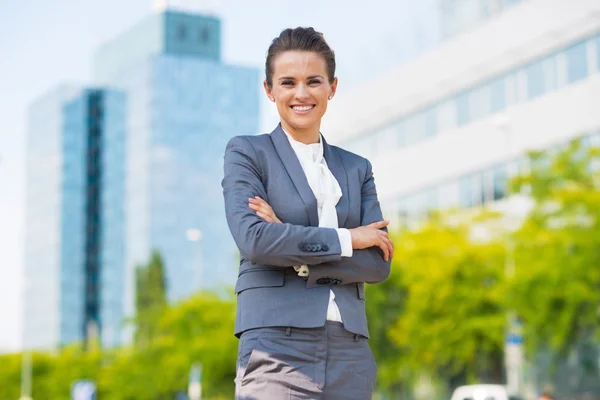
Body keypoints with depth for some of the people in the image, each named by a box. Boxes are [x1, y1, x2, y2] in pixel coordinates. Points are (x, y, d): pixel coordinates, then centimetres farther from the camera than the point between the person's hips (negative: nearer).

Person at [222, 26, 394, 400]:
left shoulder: (357, 169, 17)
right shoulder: (247, 153, 6)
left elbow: (379, 264, 5)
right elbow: (253, 239, -10)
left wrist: (293, 249, -7)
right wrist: (346, 239, -4)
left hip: (350, 353, 4)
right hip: (278, 347, -4)